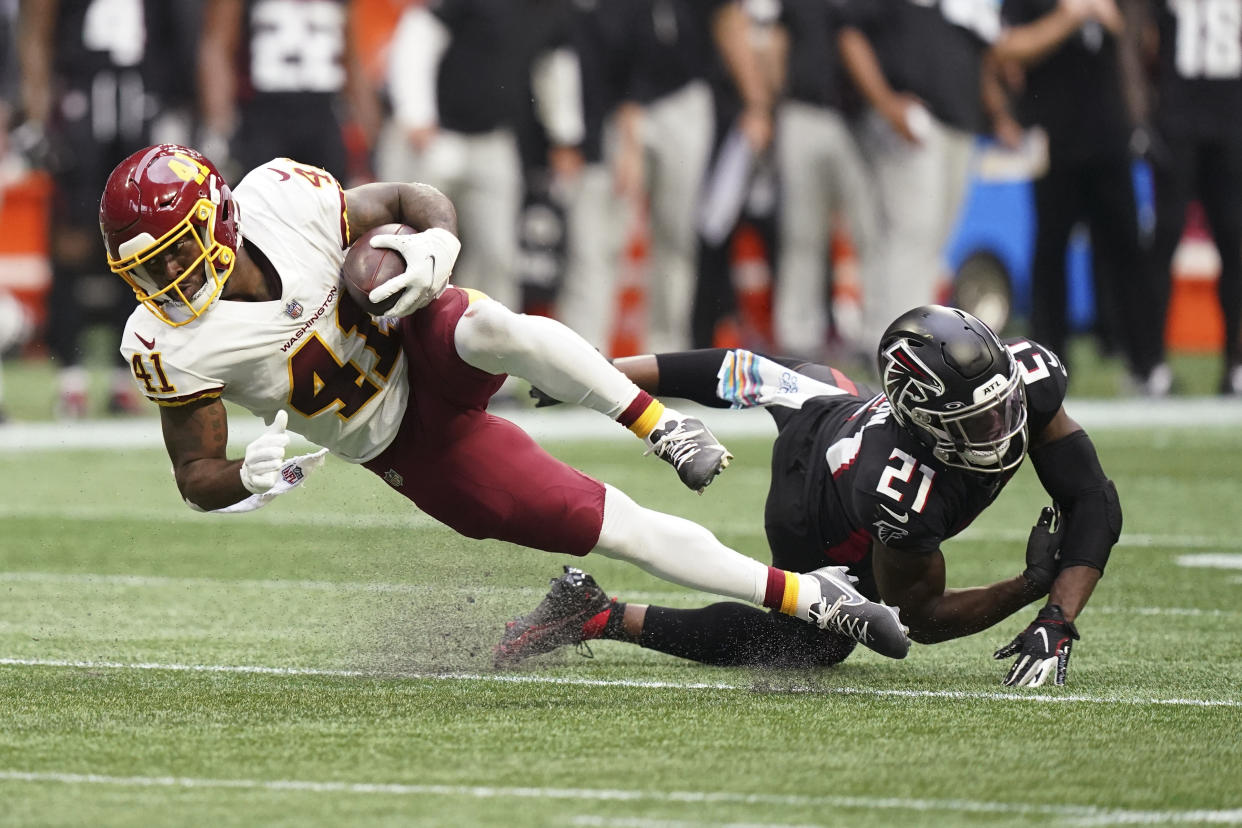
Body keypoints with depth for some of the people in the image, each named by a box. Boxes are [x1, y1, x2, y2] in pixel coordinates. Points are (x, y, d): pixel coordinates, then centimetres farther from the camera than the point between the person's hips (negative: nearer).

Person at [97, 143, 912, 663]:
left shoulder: (282, 200, -19)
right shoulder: (169, 343, -18)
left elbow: (418, 202, -5)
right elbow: (198, 477, -9)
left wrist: (433, 245, -28)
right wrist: (253, 477, -32)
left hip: (422, 347, 0)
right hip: (411, 451, 0)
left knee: (491, 326, -39)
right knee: (621, 530, -9)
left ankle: (662, 425, -21)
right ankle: (807, 598, 0)